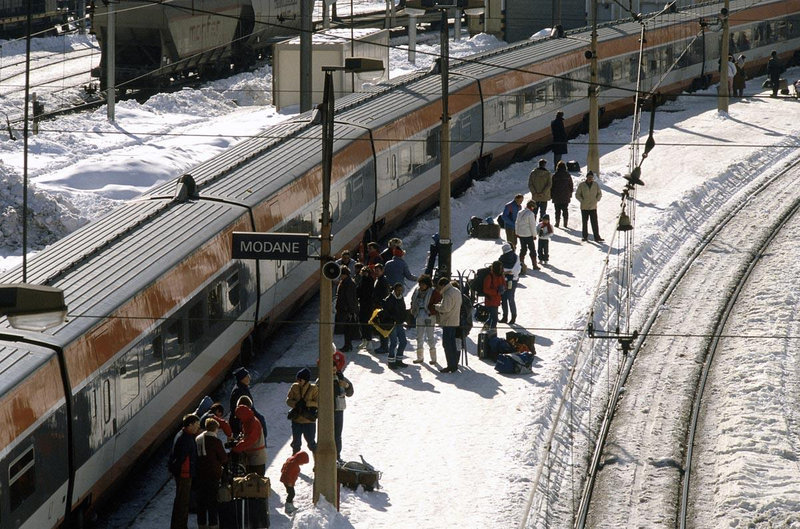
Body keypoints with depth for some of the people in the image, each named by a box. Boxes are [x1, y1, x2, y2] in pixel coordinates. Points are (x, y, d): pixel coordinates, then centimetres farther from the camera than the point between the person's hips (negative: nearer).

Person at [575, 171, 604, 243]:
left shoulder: (596, 185, 3)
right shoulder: (582, 185, -1)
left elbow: (599, 194, 14)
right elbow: (577, 195, 5)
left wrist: (596, 200, 2)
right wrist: (582, 201, -4)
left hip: (593, 207, 0)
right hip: (584, 207, 0)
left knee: (594, 223, -5)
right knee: (584, 222, 6)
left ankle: (597, 237, -5)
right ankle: (585, 236, 16)